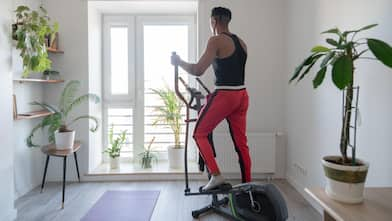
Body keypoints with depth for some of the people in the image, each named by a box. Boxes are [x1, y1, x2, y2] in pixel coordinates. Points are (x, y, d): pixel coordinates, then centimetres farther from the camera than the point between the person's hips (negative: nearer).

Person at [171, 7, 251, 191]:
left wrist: (178, 62, 2)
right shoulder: (241, 42, 15)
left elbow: (198, 70, -13)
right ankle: (247, 185, 18)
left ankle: (216, 175, 1)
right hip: (242, 95, 8)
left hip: (224, 96, -7)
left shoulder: (216, 40, -9)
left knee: (199, 133, 9)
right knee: (241, 143, 12)